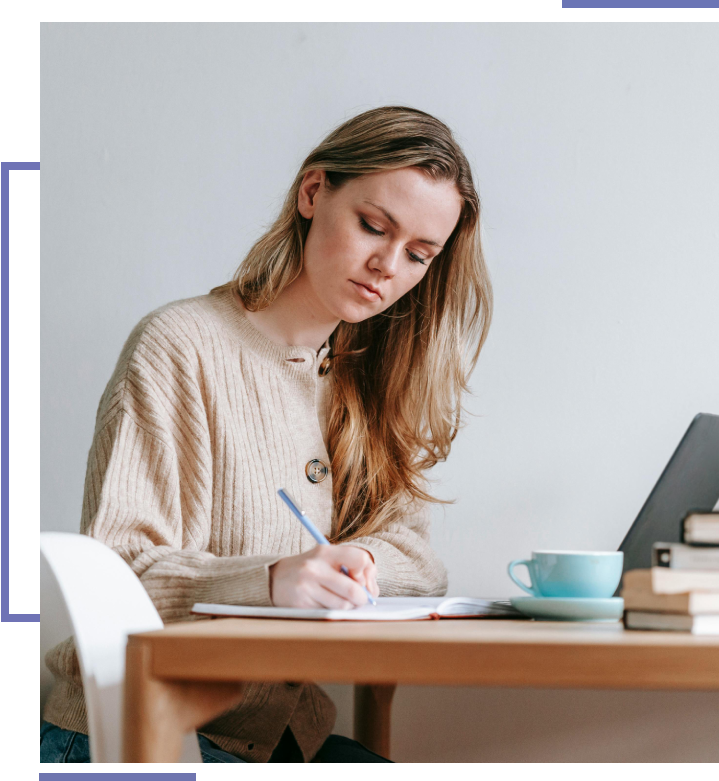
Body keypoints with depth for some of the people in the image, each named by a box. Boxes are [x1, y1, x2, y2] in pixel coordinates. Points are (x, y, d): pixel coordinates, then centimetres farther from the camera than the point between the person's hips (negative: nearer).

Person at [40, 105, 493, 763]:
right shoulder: (181, 345, -8)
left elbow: (414, 553, 9)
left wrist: (361, 560, -16)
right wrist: (269, 582, -32)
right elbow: (113, 575, -15)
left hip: (283, 734, 7)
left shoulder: (368, 380, 14)